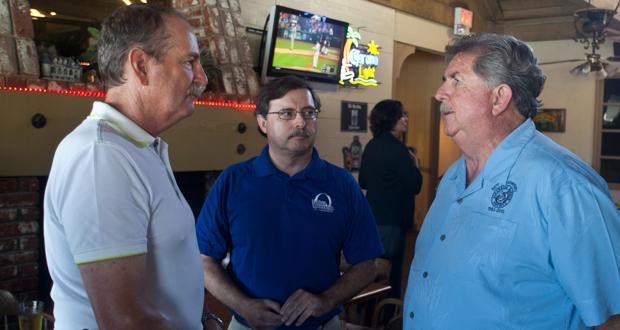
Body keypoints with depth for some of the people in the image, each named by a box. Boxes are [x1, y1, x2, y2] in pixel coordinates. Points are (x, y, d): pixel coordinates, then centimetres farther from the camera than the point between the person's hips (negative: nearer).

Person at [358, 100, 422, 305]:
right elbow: (415, 185, -17)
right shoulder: (397, 149, -18)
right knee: (390, 273, 3)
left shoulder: (371, 146, 6)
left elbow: (363, 182, 15)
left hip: (372, 217, 8)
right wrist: (414, 164, -2)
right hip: (391, 222, -8)